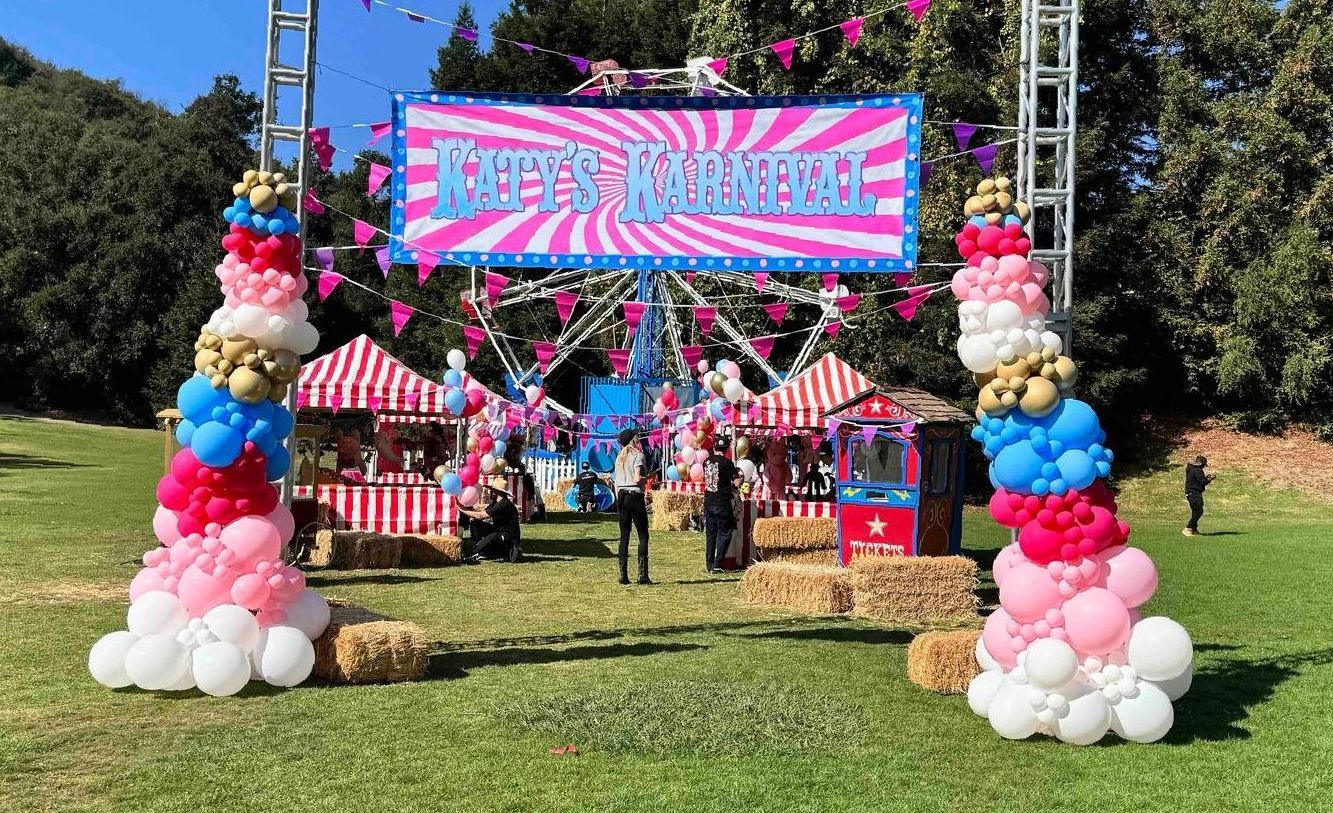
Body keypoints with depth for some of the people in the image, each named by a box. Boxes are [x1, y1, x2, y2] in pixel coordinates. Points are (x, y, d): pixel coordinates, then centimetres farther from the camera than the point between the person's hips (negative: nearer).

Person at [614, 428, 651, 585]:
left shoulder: (620, 457, 14)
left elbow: (616, 483, 14)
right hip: (635, 496, -7)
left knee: (624, 536, 8)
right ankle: (643, 575, -6)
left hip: (621, 496, 7)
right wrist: (647, 478, 2)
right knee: (643, 535, -1)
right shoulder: (638, 455, -6)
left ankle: (623, 575, 6)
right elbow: (637, 479, -17)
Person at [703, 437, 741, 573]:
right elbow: (737, 482, -11)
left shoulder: (706, 461, 5)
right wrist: (739, 473, 10)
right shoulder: (726, 463, -12)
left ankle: (709, 564, 14)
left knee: (710, 533, 12)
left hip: (708, 501, 5)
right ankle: (717, 564, -3)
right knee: (724, 532, 3)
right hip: (722, 502, -5)